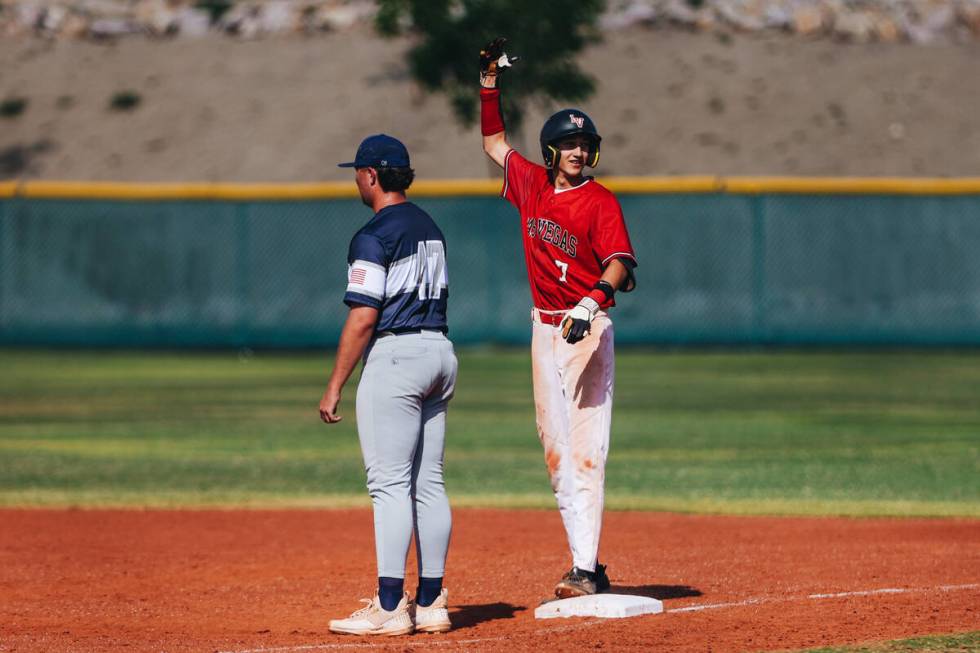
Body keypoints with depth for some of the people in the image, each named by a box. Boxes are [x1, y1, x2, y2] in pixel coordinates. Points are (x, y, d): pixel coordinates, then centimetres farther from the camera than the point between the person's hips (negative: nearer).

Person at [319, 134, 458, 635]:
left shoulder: (374, 236, -12)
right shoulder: (430, 228, 16)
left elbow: (363, 318, -16)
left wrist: (335, 386, -12)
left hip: (395, 357, -9)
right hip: (440, 352, 9)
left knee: (389, 482, -9)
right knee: (428, 482, 9)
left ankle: (390, 607, -12)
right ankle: (430, 603, 10)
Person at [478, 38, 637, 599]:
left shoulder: (600, 202, -9)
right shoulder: (533, 184, 8)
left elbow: (620, 263, -22)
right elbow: (495, 143, 25)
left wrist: (591, 304, -39)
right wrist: (490, 85, 15)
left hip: (587, 330, -7)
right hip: (545, 328, 7)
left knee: (586, 450, -12)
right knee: (556, 451, 7)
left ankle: (586, 571, -18)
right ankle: (586, 567, 10)